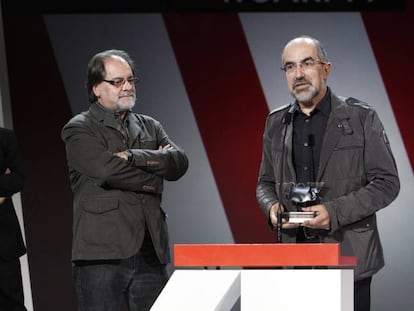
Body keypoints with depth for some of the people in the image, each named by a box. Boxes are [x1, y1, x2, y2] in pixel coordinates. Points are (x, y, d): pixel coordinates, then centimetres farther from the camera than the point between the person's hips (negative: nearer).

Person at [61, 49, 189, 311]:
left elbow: (180, 163, 1)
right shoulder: (79, 130, 2)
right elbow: (109, 170, -15)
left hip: (151, 252, 5)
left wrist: (132, 156, -11)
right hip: (102, 252, -5)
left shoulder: (150, 127, 19)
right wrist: (155, 173, -1)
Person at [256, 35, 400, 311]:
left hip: (349, 256, -3)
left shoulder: (362, 118, -3)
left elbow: (387, 182, -5)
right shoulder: (276, 123, 10)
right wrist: (271, 206, -5)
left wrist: (335, 211, -17)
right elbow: (266, 182, 19)